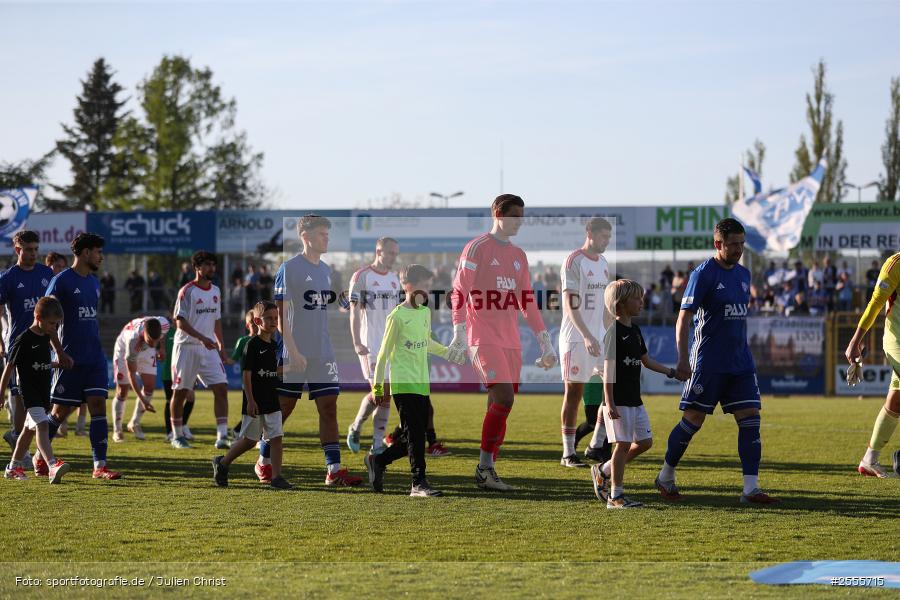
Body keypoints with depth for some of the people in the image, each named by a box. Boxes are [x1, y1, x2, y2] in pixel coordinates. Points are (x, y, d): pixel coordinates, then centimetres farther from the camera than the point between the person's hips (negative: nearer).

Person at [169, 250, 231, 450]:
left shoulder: (216, 291, 12)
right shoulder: (187, 291, -9)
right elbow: (180, 322, -15)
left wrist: (221, 346, 17)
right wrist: (201, 338, -25)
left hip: (209, 348, 5)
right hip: (186, 347, -5)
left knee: (221, 387, -8)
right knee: (180, 392, 2)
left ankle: (222, 436, -11)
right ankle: (177, 436, 15)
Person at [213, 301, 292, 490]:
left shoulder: (274, 345, 10)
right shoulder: (252, 345, -12)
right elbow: (246, 373, -15)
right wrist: (250, 400, -19)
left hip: (272, 401, 6)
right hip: (255, 402, -6)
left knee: (276, 438, -1)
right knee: (249, 439, 3)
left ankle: (276, 477, 0)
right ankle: (222, 463, 23)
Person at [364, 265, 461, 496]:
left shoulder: (425, 312, 12)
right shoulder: (397, 316, -10)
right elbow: (384, 353, -7)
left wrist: (447, 352, 20)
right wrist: (378, 386, -5)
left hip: (422, 383, 8)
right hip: (403, 383, -8)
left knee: (417, 433, 7)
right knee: (415, 434, -11)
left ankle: (378, 460, 25)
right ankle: (419, 483, -8)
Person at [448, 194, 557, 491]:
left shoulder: (518, 255, 18)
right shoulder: (478, 247, -3)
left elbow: (527, 302, 22)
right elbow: (459, 292, -8)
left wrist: (544, 341, 17)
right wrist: (459, 332, -17)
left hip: (511, 341, 7)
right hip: (484, 340, -7)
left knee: (501, 408, 4)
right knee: (504, 399, -17)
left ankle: (488, 471, 9)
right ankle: (484, 469, -9)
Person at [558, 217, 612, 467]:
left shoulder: (603, 264, 14)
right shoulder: (574, 262, -11)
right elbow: (570, 305, -18)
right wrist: (586, 336, -28)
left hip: (599, 338, 7)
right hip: (576, 338, -7)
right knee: (573, 394, -3)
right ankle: (568, 453, 3)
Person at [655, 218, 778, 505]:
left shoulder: (743, 274, 12)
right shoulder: (703, 274, -10)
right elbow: (684, 318, -13)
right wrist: (683, 360, -20)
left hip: (740, 362, 6)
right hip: (708, 362, -6)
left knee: (750, 419, -4)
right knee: (693, 420, -1)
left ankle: (751, 489, -6)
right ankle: (666, 477, 18)